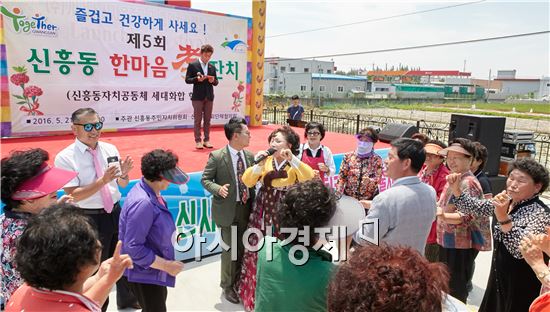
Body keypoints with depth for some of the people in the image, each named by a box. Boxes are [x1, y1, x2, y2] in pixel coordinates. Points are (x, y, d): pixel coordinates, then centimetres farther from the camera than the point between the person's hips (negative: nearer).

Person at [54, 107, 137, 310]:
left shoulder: (110, 149, 0)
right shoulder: (65, 157, -14)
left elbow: (122, 185, 6)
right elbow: (73, 196, -19)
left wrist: (123, 174, -16)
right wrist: (102, 181, -29)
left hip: (115, 213, 5)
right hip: (89, 219, -5)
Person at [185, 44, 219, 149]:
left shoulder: (212, 67, 11)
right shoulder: (193, 65, -1)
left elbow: (216, 82, 13)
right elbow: (187, 80, -4)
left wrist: (213, 80, -9)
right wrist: (197, 79, -20)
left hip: (209, 97, 4)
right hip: (198, 97, -4)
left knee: (207, 120, 8)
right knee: (198, 120, 1)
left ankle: (206, 140, 15)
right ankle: (198, 141, 7)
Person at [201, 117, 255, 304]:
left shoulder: (250, 156, 2)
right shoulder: (217, 157, -12)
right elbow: (205, 180, -8)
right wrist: (218, 189, -26)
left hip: (246, 208, 5)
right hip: (228, 210, -4)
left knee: (243, 248, 16)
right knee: (229, 249, 7)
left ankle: (238, 281, 38)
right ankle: (227, 285, 30)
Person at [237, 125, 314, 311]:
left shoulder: (295, 163, -2)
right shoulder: (265, 160, 1)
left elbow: (310, 178, -21)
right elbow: (247, 182, -6)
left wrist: (293, 160, -27)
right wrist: (258, 165, -21)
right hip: (263, 211, 2)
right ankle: (255, 290, 29)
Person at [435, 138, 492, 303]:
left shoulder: (468, 183, -20)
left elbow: (466, 216, -29)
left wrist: (443, 216, -44)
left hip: (461, 245, -10)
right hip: (448, 242, 10)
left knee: (456, 291, 2)